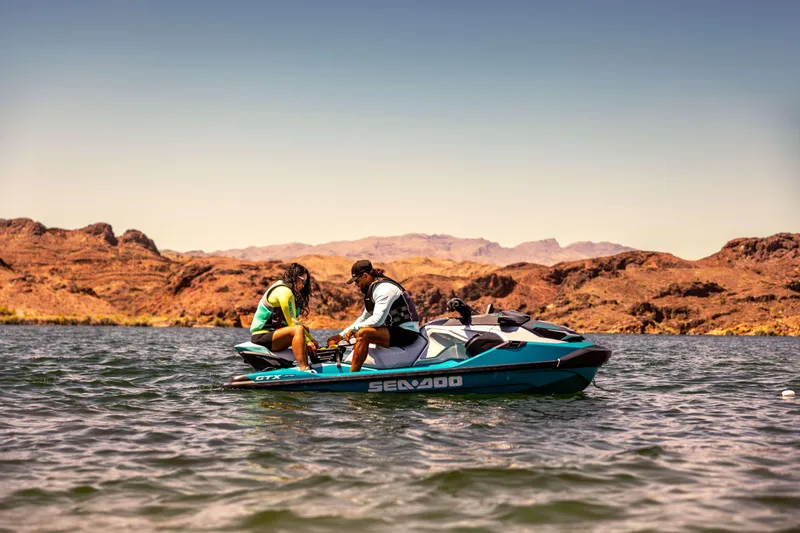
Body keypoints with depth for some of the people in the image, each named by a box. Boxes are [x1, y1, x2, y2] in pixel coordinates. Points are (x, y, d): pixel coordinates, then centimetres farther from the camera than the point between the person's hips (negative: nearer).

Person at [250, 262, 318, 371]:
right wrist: (308, 340, -12)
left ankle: (306, 366, 3)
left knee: (305, 329, 19)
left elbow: (291, 321, 13)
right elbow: (292, 322, -15)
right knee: (299, 330, -29)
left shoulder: (283, 288, 20)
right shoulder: (284, 291, -11)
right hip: (261, 337, -11)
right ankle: (304, 369, -39)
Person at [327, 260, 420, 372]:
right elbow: (364, 318, 23)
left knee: (363, 334, -26)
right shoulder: (373, 288, 16)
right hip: (395, 329, 11)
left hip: (407, 333, -11)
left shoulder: (384, 288, -16)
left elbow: (377, 320, -25)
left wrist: (353, 329, -13)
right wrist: (341, 335, 18)